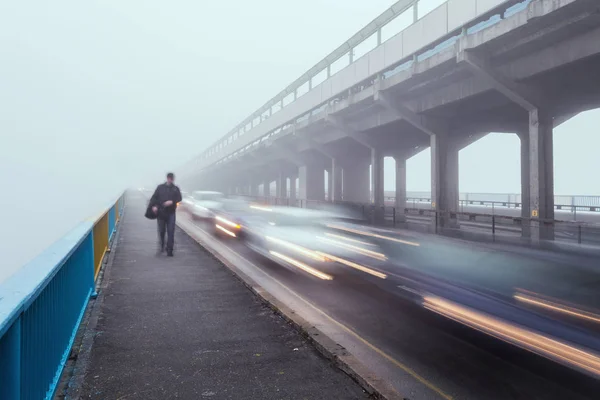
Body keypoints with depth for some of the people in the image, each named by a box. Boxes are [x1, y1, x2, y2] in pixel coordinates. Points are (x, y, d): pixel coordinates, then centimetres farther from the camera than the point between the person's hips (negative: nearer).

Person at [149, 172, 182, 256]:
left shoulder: (176, 189, 9)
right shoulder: (160, 187, 8)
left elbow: (179, 198, -3)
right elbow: (154, 197, 4)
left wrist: (172, 201, -20)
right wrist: (154, 206, -12)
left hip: (171, 213, 0)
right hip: (161, 212, 0)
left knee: (171, 232, -6)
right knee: (161, 231, 5)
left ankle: (169, 250, -2)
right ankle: (161, 246, 27)